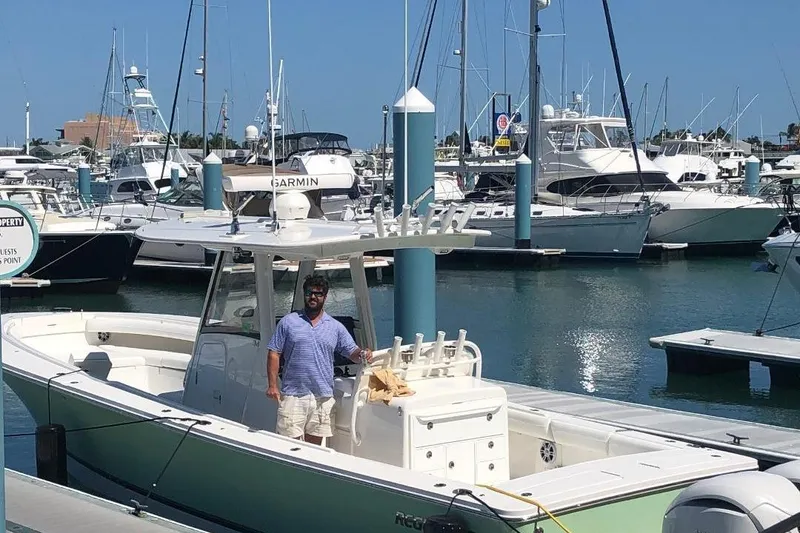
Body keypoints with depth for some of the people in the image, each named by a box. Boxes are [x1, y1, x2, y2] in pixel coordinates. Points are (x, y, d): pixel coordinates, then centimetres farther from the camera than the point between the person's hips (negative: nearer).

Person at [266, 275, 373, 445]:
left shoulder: (336, 327, 10)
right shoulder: (288, 322, 4)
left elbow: (352, 352, 8)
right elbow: (274, 354, 3)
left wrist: (362, 354, -16)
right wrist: (272, 385, -6)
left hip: (322, 397, 2)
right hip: (293, 395, -2)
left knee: (314, 446, 8)